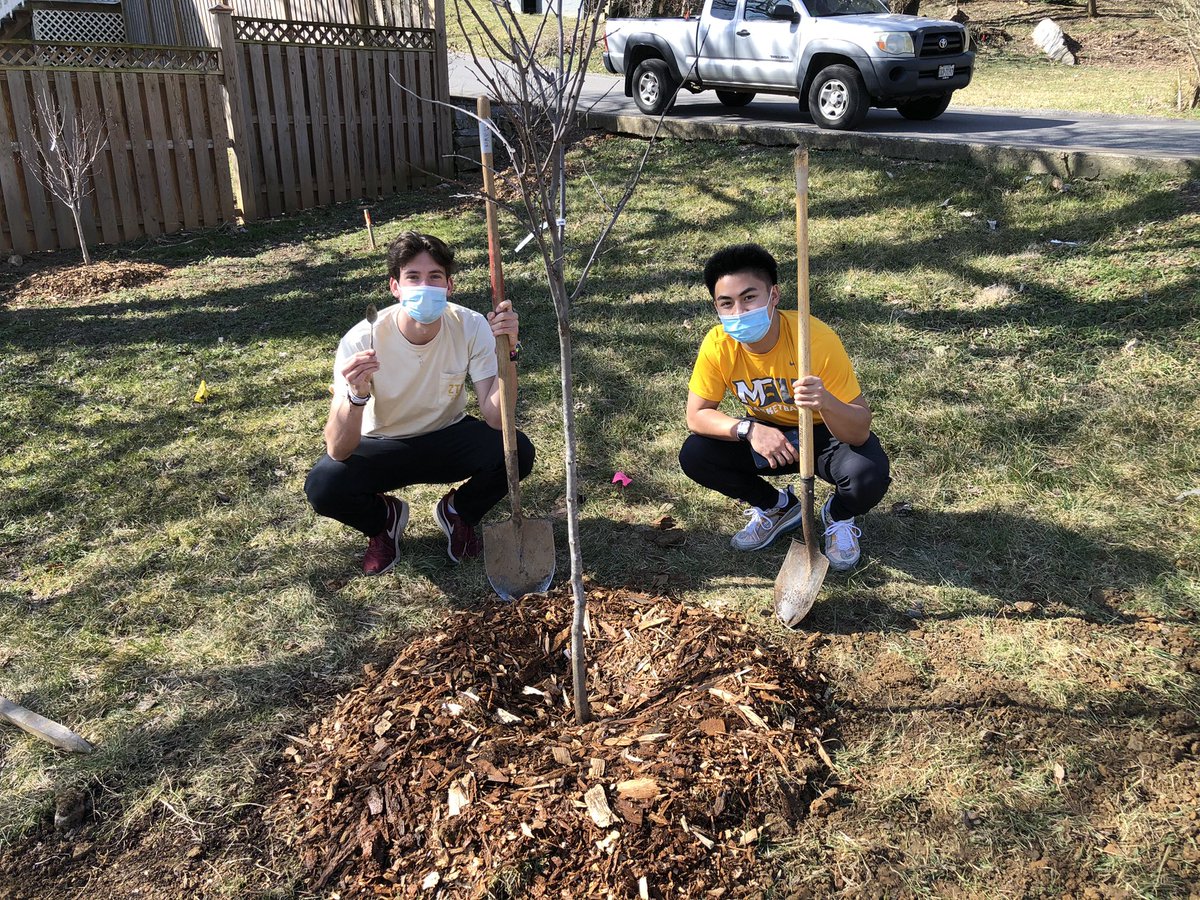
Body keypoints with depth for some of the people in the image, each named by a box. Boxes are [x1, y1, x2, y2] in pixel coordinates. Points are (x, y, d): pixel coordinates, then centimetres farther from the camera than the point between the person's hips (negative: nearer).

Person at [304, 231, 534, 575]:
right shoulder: (362, 340, -27)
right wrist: (357, 395, -49)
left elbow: (495, 419, -25)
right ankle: (385, 517, 7)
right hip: (382, 446, -1)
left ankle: (457, 511, 7)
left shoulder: (472, 328, -21)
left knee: (517, 452, -26)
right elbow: (338, 451, -30)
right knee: (322, 486, -30)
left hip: (448, 437, 2)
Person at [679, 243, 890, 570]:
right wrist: (749, 429, -33)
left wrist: (825, 402, -53)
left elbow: (860, 432, -31)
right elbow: (697, 415, -15)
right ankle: (778, 507, 9)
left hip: (826, 434, -3)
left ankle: (838, 516, 6)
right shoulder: (718, 344, -21)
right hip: (768, 435, 4)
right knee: (693, 455, -19)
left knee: (869, 474, -34)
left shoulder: (817, 338, -32)